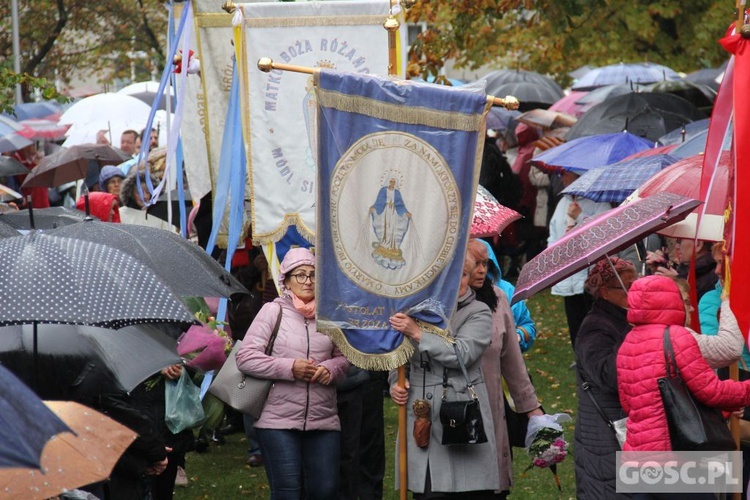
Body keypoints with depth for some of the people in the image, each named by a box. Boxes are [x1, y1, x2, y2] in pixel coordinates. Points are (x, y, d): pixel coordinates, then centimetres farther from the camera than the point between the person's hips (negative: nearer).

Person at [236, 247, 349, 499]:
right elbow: (245, 357, -7)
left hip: (323, 420, 3)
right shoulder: (273, 311, -1)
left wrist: (331, 369, -6)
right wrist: (289, 368, -15)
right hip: (278, 420, -3)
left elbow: (344, 357, 17)